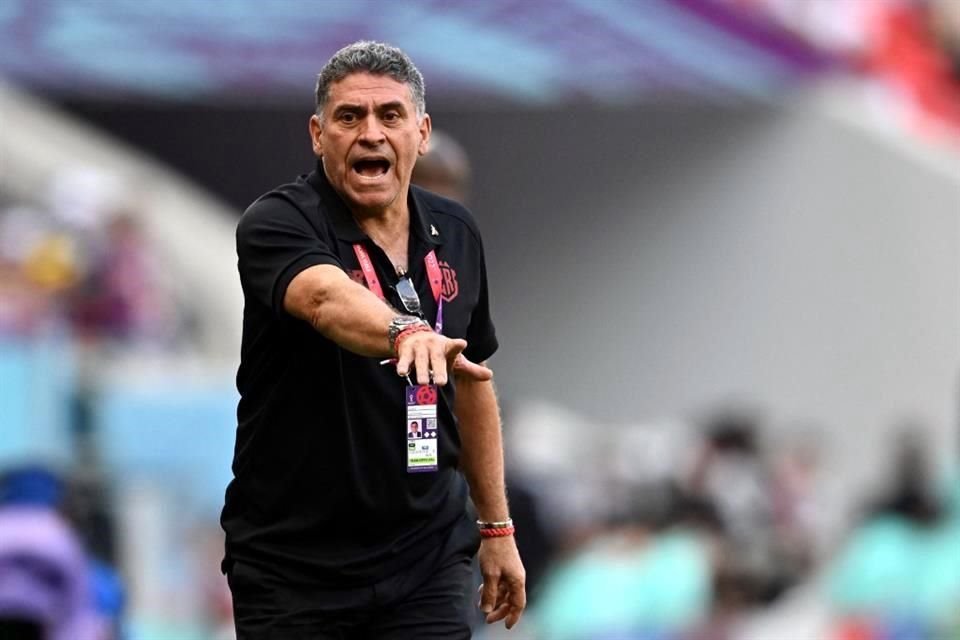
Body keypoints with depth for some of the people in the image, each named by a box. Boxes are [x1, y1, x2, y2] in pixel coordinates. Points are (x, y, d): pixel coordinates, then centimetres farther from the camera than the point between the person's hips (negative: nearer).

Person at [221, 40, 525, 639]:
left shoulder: (456, 234, 7)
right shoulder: (278, 225, -12)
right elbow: (327, 297, -35)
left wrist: (496, 525, 18)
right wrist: (406, 333, -56)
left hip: (426, 564, 4)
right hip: (291, 567, -4)